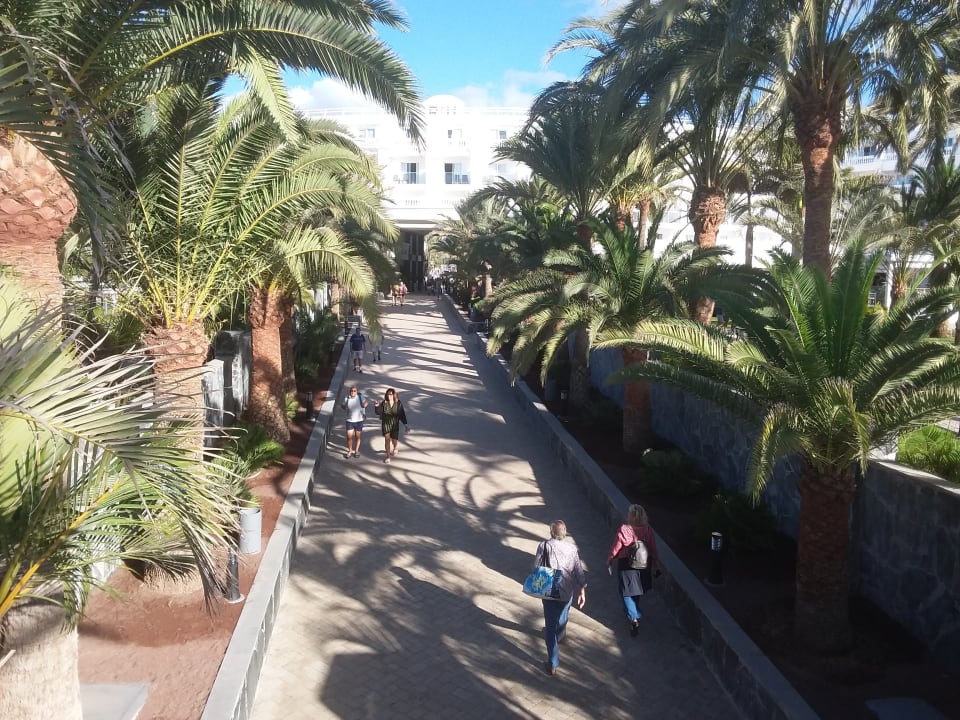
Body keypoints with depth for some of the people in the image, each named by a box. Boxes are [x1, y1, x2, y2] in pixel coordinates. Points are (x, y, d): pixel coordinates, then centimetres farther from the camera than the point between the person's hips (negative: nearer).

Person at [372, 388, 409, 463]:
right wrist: (377, 406, -32)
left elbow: (402, 414, -3)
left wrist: (405, 424, -5)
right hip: (386, 424, 1)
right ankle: (388, 457, 18)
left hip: (395, 425, -1)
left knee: (394, 441, 0)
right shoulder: (384, 403, -7)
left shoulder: (398, 403, -8)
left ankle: (395, 448, 38)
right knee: (387, 439, 4)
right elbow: (378, 412, -12)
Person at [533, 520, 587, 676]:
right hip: (567, 592, 2)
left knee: (550, 625, 4)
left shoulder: (544, 546, -13)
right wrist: (582, 591, 1)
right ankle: (559, 637, 58)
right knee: (562, 618, 29)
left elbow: (536, 568, -9)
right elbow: (579, 571, -6)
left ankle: (553, 664, 2)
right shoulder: (572, 549, -9)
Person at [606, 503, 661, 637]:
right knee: (637, 591, 25)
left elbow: (616, 547, -12)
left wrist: (609, 560, 5)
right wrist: (655, 565, 8)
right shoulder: (648, 530, -13)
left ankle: (634, 619, -4)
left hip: (627, 565, -4)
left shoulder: (624, 530, -23)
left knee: (628, 593, 7)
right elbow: (653, 549, -5)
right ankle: (635, 613, 44)